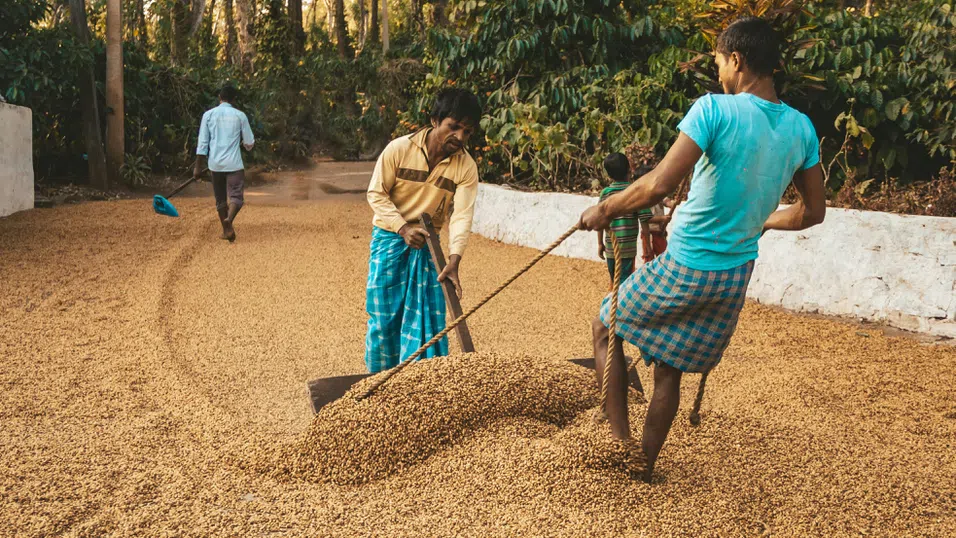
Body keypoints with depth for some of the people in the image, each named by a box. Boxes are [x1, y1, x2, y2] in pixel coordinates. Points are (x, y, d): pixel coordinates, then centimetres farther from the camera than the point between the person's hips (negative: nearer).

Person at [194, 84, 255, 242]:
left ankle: (227, 230, 20)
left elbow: (202, 143, 0)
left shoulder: (208, 114, 3)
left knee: (221, 198, 15)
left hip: (215, 163, 2)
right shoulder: (240, 115, 1)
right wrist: (247, 144, 30)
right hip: (234, 163, -2)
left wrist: (198, 166, 3)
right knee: (236, 196, -3)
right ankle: (229, 220, -31)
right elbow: (249, 143, 6)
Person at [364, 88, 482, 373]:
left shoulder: (466, 167, -10)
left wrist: (454, 260, -30)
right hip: (389, 239, -2)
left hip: (427, 245, 2)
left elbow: (462, 215, -17)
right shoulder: (399, 149, -15)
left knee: (429, 317, 2)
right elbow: (377, 193, -9)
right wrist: (403, 228, -20)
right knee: (384, 317, 2)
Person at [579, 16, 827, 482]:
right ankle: (645, 464, 30)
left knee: (605, 327, 17)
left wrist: (604, 210, -12)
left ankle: (618, 436, 12)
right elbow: (813, 212, 10)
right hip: (736, 276, 6)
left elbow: (658, 186, -27)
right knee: (670, 371, 19)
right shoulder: (801, 129, 0)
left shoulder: (715, 110, -19)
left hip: (683, 268, -6)